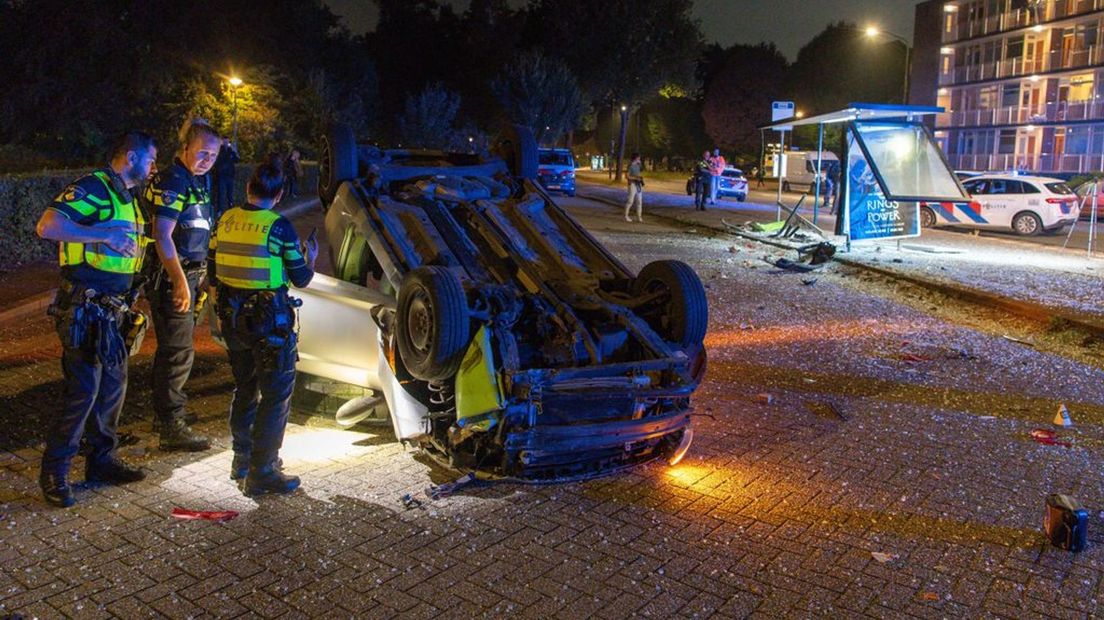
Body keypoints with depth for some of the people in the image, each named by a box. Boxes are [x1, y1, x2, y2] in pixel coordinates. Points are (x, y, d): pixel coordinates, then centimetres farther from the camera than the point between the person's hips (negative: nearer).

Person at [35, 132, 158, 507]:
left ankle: (101, 461, 27)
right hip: (85, 310, -9)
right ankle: (53, 473, 8)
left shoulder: (127, 198, 17)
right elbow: (47, 226, -25)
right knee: (83, 390, -6)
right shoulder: (92, 188, -11)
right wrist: (105, 233, -27)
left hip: (112, 310, 9)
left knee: (113, 386, 14)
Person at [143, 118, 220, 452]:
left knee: (172, 349, 18)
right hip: (173, 277, -10)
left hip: (187, 274, 10)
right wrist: (180, 282, -25)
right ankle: (173, 427, -3)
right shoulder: (173, 183, -15)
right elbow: (162, 236, -23)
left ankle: (164, 413, 31)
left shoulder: (195, 181, 16)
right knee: (178, 351, -8)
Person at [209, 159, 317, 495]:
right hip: (269, 321, -6)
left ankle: (242, 460, 33)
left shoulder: (225, 221, 1)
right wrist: (310, 259, 12)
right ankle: (262, 473, 4)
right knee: (275, 397, 3)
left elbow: (212, 272, 9)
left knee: (244, 389, 21)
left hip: (233, 319, 7)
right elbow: (300, 279, -9)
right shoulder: (279, 228, -15)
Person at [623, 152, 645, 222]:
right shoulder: (630, 166, -9)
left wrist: (641, 177, 5)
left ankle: (639, 217, 9)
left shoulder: (638, 165, 14)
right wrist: (636, 178, -18)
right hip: (632, 184, -8)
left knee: (639, 201, 5)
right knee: (630, 201, -7)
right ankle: (626, 216, 1)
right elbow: (627, 176, -13)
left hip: (638, 184, 8)